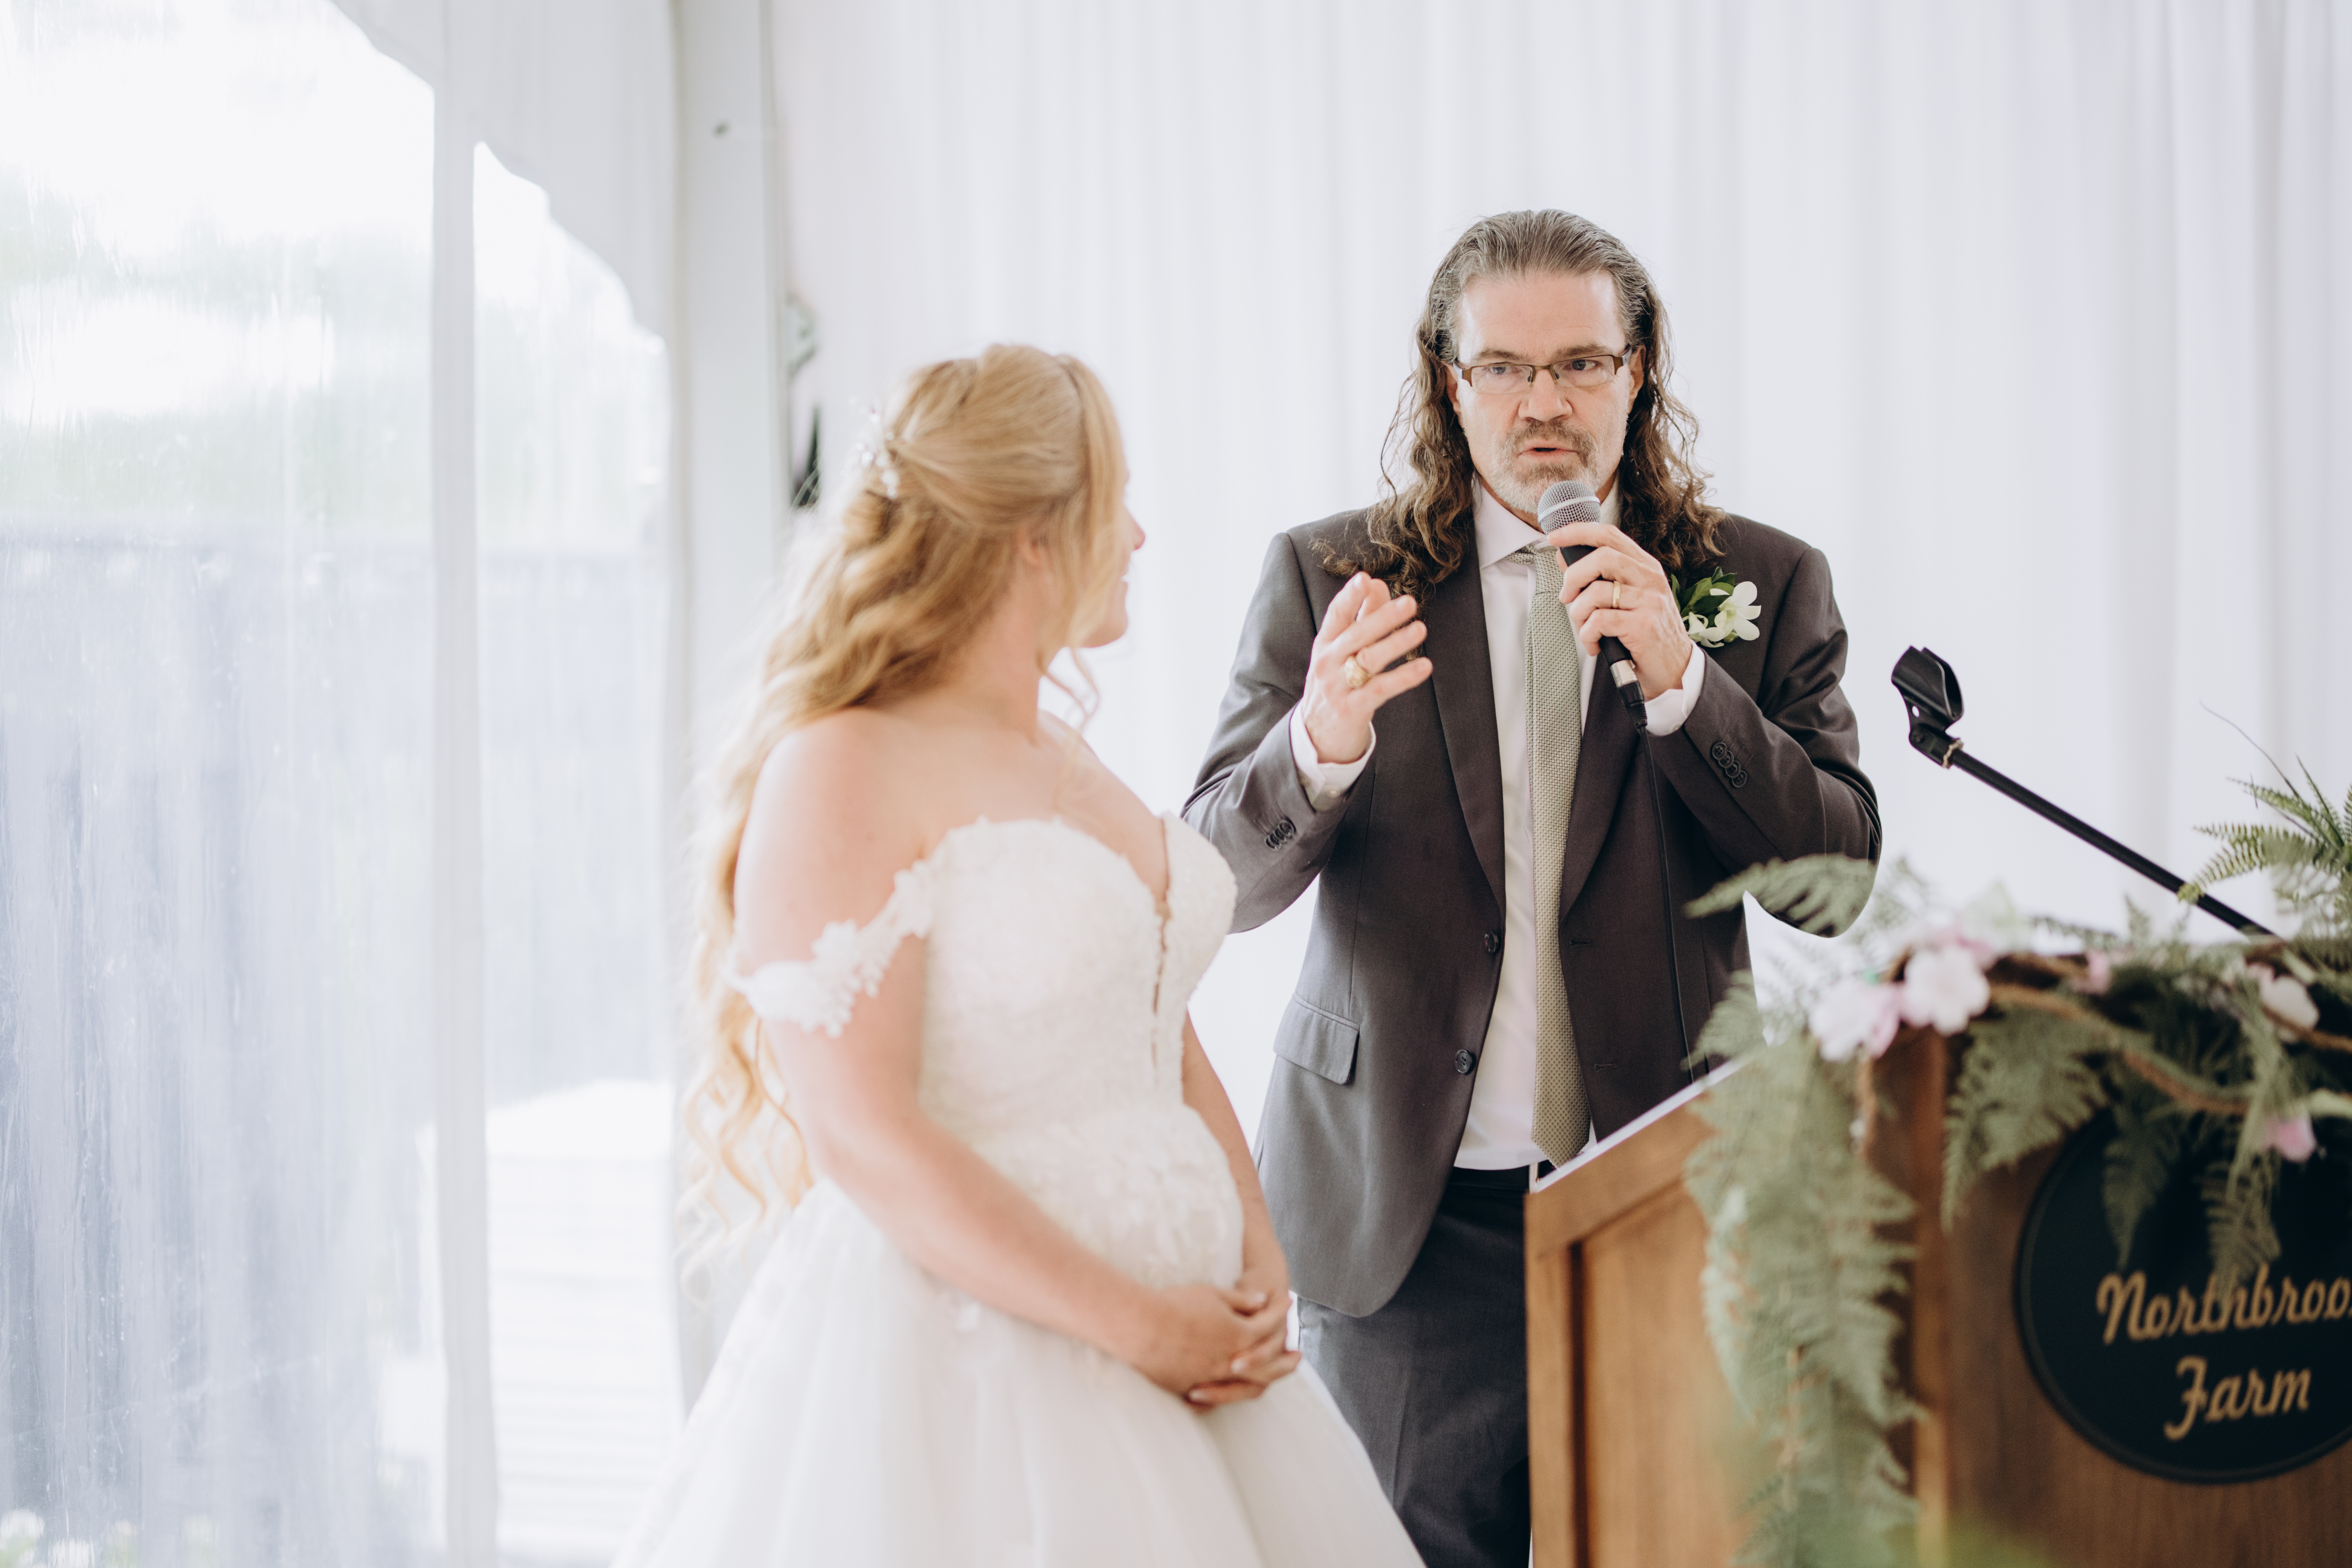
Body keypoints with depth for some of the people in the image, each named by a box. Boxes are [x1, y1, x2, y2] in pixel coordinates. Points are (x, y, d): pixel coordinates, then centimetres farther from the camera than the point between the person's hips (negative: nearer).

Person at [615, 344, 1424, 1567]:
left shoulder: (1069, 764, 14)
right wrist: (1138, 1326, -17)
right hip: (955, 1351, -8)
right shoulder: (842, 775, -12)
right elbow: (864, 1135, -19)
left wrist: (1260, 1262, 0)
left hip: (1183, 1333, 8)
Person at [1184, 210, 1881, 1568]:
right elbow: (1220, 883, -3)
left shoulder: (1764, 587, 4)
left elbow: (1840, 875, -4)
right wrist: (1320, 745, -25)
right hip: (1412, 1215, 0)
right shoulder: (1328, 578, 2)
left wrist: (1680, 678, -18)